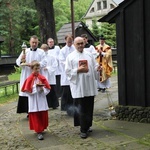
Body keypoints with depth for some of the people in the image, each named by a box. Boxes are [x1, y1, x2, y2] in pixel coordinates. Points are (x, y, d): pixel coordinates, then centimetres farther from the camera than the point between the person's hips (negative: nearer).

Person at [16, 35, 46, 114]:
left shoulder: (41, 52, 5)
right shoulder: (25, 51, 11)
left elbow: (43, 63, -8)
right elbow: (17, 62, 4)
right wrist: (21, 60, -20)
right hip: (26, 77, 2)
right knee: (26, 94, 0)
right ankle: (29, 111, 9)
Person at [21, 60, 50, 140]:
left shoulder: (42, 78, 1)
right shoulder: (29, 79, -6)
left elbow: (47, 89, 1)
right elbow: (27, 90, -11)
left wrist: (42, 89, -18)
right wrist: (36, 87, -17)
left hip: (42, 101, 3)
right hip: (34, 102, -3)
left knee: (43, 116, 10)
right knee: (35, 117, 0)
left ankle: (42, 129, 28)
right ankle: (39, 132, 4)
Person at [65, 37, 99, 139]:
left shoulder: (89, 55, 12)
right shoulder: (70, 57, 2)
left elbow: (95, 66, 13)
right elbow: (68, 71, -3)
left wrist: (98, 68, -9)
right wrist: (78, 70, -16)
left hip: (90, 86, 4)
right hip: (78, 87, -4)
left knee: (89, 107, 9)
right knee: (81, 109, -2)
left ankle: (87, 126, 25)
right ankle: (83, 130, 6)